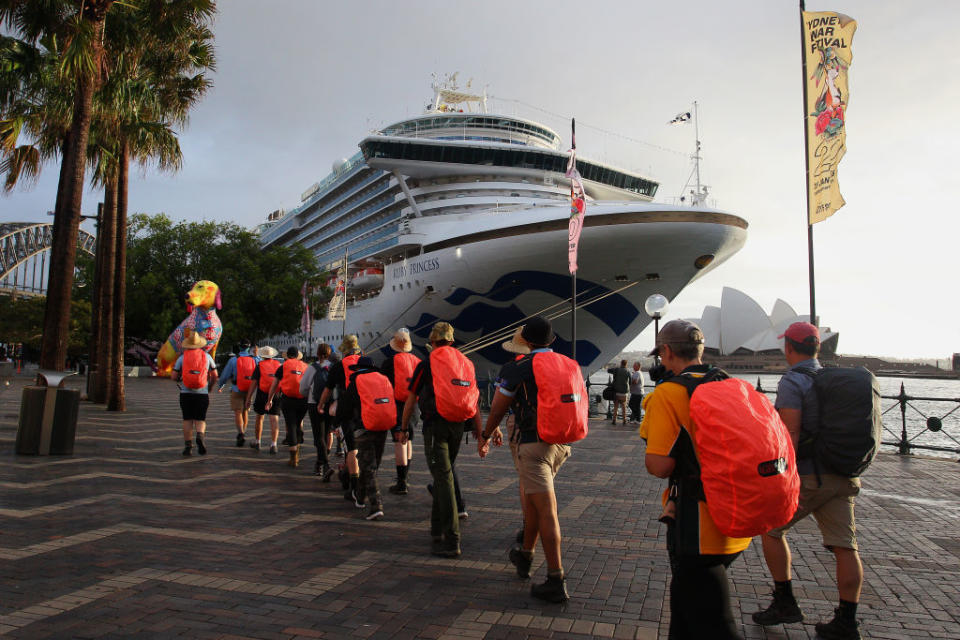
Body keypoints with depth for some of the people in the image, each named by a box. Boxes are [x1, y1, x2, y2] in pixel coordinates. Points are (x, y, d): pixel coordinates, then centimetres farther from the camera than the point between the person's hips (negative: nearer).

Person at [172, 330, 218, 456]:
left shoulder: (182, 357, 2)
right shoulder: (207, 356, 5)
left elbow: (174, 377, 1)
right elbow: (215, 376, 7)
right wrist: (210, 388, 22)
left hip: (186, 394, 0)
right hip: (202, 394, 0)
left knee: (187, 420, 8)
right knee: (200, 420, 5)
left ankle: (187, 445, 4)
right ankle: (200, 436, -23)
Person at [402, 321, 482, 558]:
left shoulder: (426, 365, -1)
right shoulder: (466, 363, 12)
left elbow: (411, 401, 4)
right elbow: (475, 401, 10)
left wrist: (404, 428, 16)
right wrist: (480, 434, 13)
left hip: (435, 425, -5)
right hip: (458, 426, 5)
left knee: (443, 478, -7)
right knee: (443, 475, 20)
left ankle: (452, 541, -10)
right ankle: (437, 528, 32)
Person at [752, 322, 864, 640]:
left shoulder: (792, 382, -12)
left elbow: (791, 435, -20)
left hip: (808, 476, -7)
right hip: (843, 477, 7)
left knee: (771, 529, 9)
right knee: (844, 546, 6)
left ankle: (785, 602, 13)